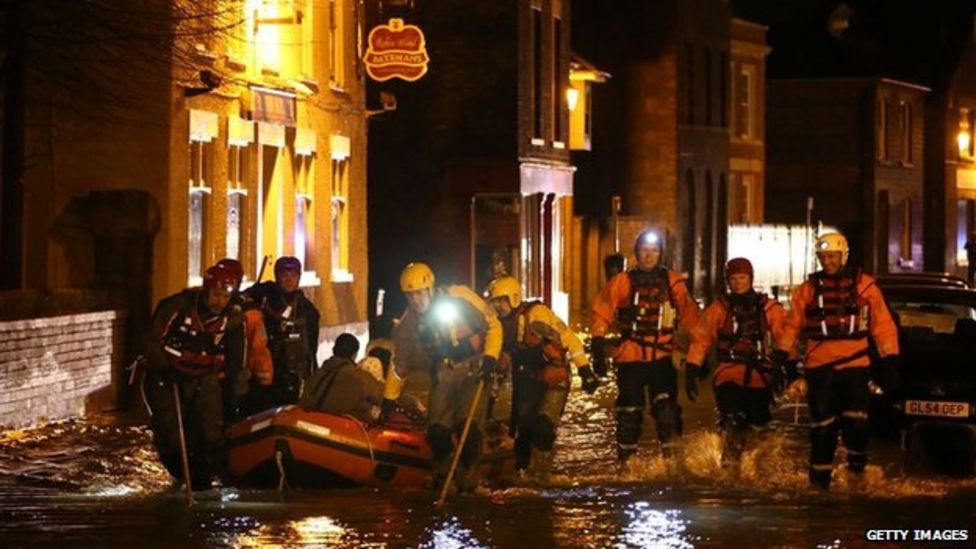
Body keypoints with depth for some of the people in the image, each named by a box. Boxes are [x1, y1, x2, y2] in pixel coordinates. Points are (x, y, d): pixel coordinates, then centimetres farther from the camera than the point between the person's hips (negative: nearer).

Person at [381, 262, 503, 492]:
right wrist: (389, 398, 11)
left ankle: (467, 480, -2)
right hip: (443, 372, 4)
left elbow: (493, 325, -8)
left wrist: (490, 357, -19)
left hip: (474, 368, -4)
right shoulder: (409, 322, -3)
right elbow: (400, 363, 10)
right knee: (437, 429, -8)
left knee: (468, 427, -17)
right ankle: (443, 474, 18)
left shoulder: (459, 298, -16)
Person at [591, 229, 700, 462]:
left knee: (666, 405, -13)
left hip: (662, 356, 0)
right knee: (629, 410, 4)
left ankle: (672, 456, -8)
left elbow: (688, 314, 6)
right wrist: (598, 348, -7)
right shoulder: (623, 282, 1)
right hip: (630, 356, 0)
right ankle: (626, 459, 15)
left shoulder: (673, 282, 4)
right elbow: (601, 313, -1)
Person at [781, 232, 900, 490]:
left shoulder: (864, 286, 6)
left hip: (855, 365, -1)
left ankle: (857, 463, 15)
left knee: (856, 421, -12)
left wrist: (890, 362, 3)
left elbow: (883, 326, 7)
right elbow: (792, 328, 14)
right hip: (819, 369, 1)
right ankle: (820, 476, 13)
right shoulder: (808, 289, 10)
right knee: (823, 426, 3)